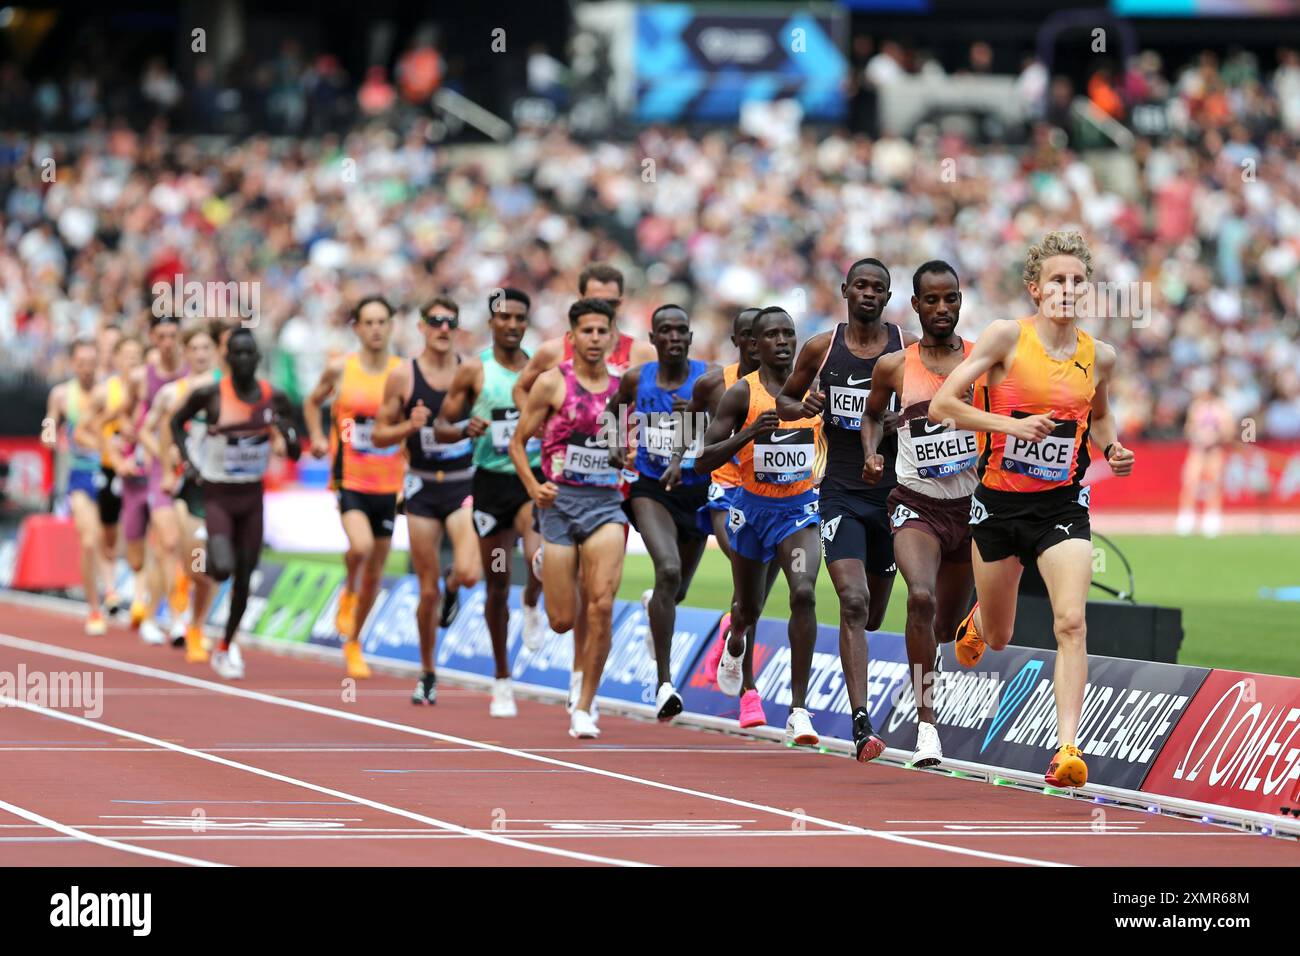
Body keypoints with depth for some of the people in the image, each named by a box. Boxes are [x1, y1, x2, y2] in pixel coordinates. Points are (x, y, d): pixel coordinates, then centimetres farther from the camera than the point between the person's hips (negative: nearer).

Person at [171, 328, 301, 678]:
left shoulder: (274, 398, -3)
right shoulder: (209, 395, -11)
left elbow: (295, 454, 3)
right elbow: (177, 422, 7)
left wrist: (286, 432, -18)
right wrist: (187, 461, -6)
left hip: (252, 494, 3)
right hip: (217, 493, -3)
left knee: (244, 577, 7)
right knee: (223, 568, -23)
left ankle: (226, 648, 25)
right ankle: (208, 566, 15)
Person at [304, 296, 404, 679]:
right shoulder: (340, 368, -1)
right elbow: (312, 402, 16)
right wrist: (317, 437, 0)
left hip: (389, 484, 2)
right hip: (350, 478, -2)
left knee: (375, 572, 9)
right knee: (361, 546, -29)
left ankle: (353, 644, 29)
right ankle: (348, 591, 4)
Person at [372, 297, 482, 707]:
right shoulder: (402, 376, -1)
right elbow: (380, 435, 3)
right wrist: (411, 426, -15)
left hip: (464, 484, 0)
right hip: (423, 486, 0)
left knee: (468, 573, -22)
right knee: (427, 591, 4)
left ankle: (452, 588, 16)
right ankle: (427, 674, 21)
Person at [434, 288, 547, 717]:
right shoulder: (473, 371, -1)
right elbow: (441, 425, 1)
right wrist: (465, 429, -19)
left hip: (535, 478, 0)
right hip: (491, 482, 0)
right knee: (497, 585, 6)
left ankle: (532, 607, 5)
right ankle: (501, 681, 20)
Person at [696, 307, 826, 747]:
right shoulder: (742, 393, -11)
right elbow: (705, 459, -13)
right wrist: (748, 434, -28)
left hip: (800, 508, 0)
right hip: (752, 508, 0)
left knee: (804, 594, -24)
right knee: (749, 607, 18)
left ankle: (798, 709, -23)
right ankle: (735, 643, 59)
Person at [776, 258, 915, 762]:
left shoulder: (910, 348, 1)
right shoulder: (821, 348, 3)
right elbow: (784, 400, 16)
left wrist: (905, 418, -15)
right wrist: (803, 406, -8)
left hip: (892, 491, 2)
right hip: (841, 491, -2)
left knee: (874, 614, 13)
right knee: (853, 602, -19)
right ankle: (862, 724, -23)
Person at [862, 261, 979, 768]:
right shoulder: (894, 366, 1)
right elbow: (873, 414, 20)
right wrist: (872, 453, 1)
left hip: (970, 504, 2)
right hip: (916, 503, -2)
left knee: (948, 623, 14)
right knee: (920, 598, -27)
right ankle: (926, 727, -26)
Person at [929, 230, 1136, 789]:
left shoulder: (1098, 356, 1)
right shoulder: (1007, 337, -11)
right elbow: (941, 406, -14)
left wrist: (1111, 448, 2)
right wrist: (1012, 425, -25)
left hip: (1061, 505, 1)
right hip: (999, 504, -1)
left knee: (1071, 621, -19)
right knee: (999, 639, 15)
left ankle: (1067, 748, -20)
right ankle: (976, 623, 54)